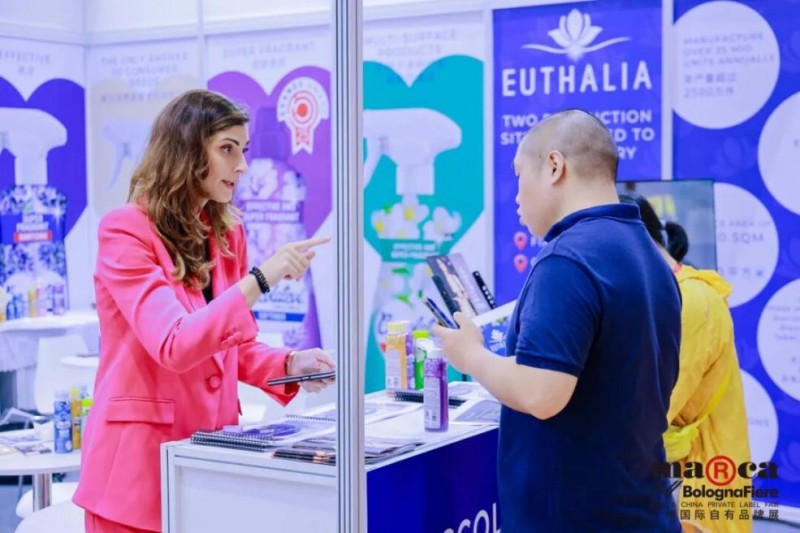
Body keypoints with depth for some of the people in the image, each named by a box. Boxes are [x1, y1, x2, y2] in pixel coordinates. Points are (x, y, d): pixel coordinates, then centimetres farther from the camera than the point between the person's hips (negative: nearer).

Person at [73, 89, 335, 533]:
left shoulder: (227, 234, 9)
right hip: (141, 453, -6)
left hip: (212, 443, 6)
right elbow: (174, 346, -23)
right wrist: (260, 279, -27)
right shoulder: (125, 231, -12)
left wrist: (289, 364, -4)